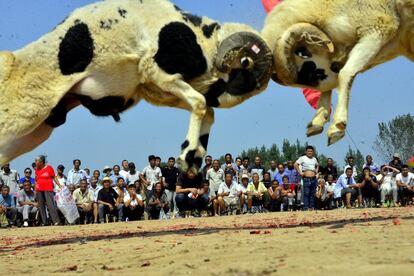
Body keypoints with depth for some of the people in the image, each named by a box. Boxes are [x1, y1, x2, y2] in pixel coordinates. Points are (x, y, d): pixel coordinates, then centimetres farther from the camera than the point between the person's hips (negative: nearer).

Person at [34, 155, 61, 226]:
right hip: (39, 190, 5)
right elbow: (36, 180, 16)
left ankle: (56, 221, -15)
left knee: (50, 204, -13)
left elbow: (54, 177, 3)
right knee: (41, 206, 4)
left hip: (48, 189, -5)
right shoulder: (37, 170, 12)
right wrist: (35, 190, 11)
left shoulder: (49, 168, 0)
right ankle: (44, 222, 9)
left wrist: (59, 185, -6)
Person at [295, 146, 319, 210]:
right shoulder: (303, 158, -2)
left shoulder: (314, 159, 18)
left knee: (312, 194, 8)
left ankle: (312, 207, 14)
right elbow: (296, 164, -11)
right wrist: (300, 172, -13)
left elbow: (317, 165, 38)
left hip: (314, 178, 6)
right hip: (306, 179, -6)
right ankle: (306, 207, -6)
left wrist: (316, 171, 20)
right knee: (306, 193, -8)